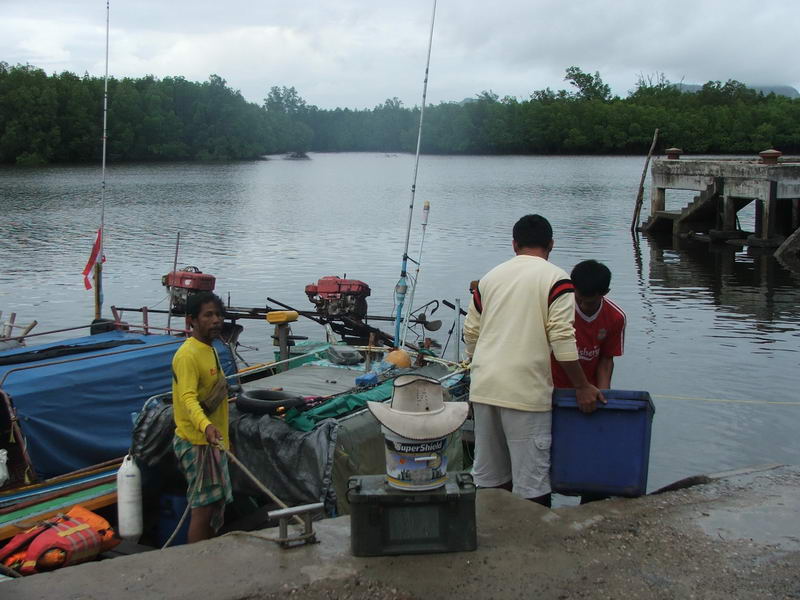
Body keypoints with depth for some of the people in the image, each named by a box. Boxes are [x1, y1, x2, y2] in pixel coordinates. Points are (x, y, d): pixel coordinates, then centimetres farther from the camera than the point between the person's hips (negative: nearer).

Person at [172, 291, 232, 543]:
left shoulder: (209, 351, 12)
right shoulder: (188, 355, -18)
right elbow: (188, 398, -32)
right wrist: (206, 426, -49)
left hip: (211, 441, 10)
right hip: (197, 443, -10)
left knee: (214, 506, 15)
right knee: (204, 508, -7)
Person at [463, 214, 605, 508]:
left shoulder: (490, 277, 12)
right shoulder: (555, 278, -4)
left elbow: (471, 333, 14)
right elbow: (562, 339, -12)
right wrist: (583, 387, -4)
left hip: (483, 387, 6)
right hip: (525, 390, -5)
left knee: (490, 476, 16)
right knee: (531, 483, 2)